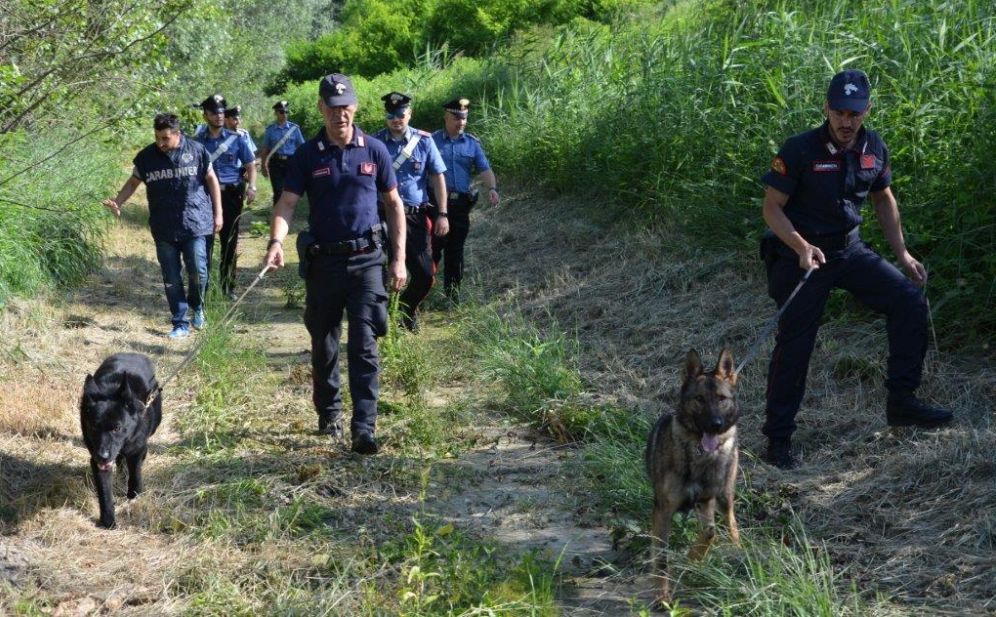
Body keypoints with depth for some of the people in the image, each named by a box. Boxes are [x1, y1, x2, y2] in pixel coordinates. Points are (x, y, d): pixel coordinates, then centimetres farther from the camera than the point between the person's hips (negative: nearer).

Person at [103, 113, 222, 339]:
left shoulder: (196, 151, -4)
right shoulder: (146, 156, 1)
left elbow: (211, 180, 5)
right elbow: (133, 182, 11)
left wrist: (218, 213, 5)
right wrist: (117, 202, -7)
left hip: (195, 224, -2)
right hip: (163, 229, 2)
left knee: (198, 271, -6)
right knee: (171, 279, 4)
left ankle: (197, 306, 25)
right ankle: (180, 324, 13)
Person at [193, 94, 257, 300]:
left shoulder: (237, 139, 5)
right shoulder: (197, 141, 5)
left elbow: (250, 165, 6)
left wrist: (251, 186, -9)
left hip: (231, 196, 0)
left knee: (230, 243, 6)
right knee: (204, 242, -1)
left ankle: (228, 286, 16)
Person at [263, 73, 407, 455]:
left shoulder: (374, 151, 2)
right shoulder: (307, 156, 0)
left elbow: (394, 204, 7)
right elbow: (287, 203, -8)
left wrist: (399, 259, 3)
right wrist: (276, 240, -28)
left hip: (366, 260, -1)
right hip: (322, 261, 1)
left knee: (364, 346, -7)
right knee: (323, 345, 12)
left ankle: (364, 428, -9)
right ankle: (328, 414, 30)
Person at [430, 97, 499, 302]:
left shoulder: (472, 143, 12)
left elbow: (484, 169, 5)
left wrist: (491, 188, -14)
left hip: (461, 204, 4)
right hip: (436, 202, -4)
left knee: (455, 250, 9)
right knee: (433, 248, -5)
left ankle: (452, 293, 18)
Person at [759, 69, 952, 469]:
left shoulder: (874, 148, 0)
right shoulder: (799, 150, -18)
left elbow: (884, 200, 15)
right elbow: (772, 208, -14)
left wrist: (903, 254, 12)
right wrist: (802, 248, -28)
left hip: (849, 250, 6)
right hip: (801, 255, -6)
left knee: (909, 299, -4)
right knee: (794, 346, -5)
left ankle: (901, 402, 7)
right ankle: (778, 439, 7)